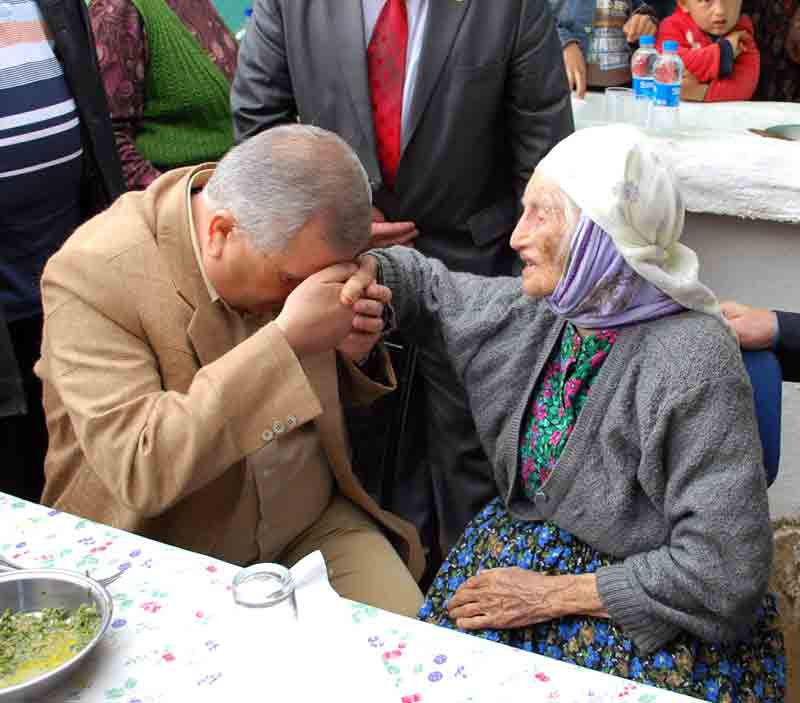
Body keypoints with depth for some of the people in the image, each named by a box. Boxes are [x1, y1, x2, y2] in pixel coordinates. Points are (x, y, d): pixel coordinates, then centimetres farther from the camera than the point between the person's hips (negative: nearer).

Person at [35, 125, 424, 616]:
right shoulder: (93, 273, -22)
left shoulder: (292, 249, -6)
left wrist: (351, 354, -13)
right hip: (167, 566, -3)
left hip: (314, 527, 4)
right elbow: (137, 470, -30)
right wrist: (285, 339, -34)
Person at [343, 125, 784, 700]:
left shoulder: (693, 361, -23)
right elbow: (433, 285, 16)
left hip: (649, 622, -5)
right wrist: (365, 268, -6)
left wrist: (553, 595, -17)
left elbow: (723, 571, -22)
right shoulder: (536, 311, -2)